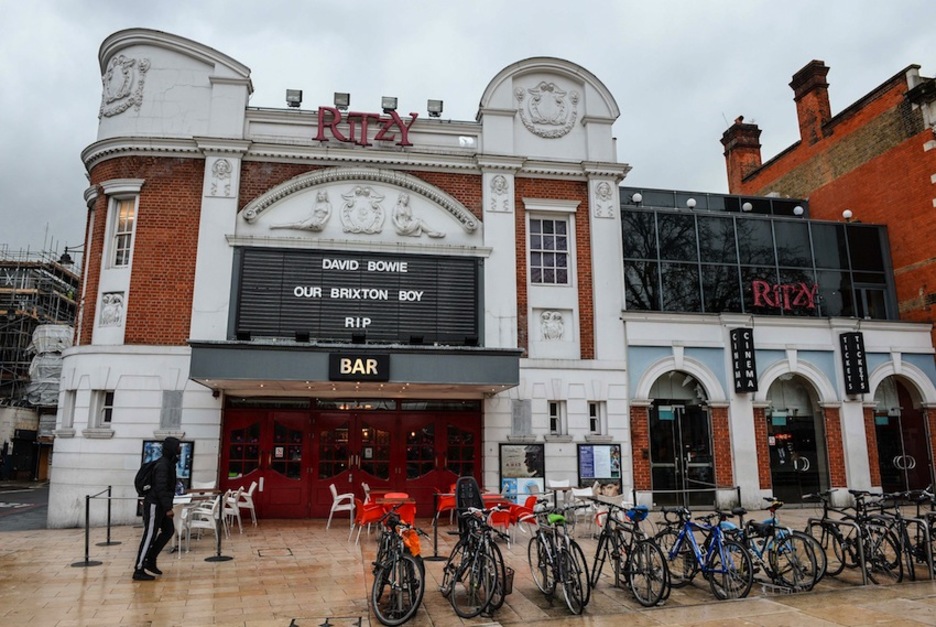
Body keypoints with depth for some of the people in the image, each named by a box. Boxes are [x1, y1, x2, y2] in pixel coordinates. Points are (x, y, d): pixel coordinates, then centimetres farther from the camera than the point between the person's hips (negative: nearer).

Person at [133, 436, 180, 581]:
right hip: (154, 505, -10)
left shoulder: (169, 463, 11)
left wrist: (167, 506, 19)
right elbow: (160, 488, -24)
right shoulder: (162, 465, -19)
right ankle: (139, 570, 2)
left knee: (168, 530, 14)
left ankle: (150, 561, 22)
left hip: (160, 505, 10)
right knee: (149, 536, -5)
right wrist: (168, 507, -23)